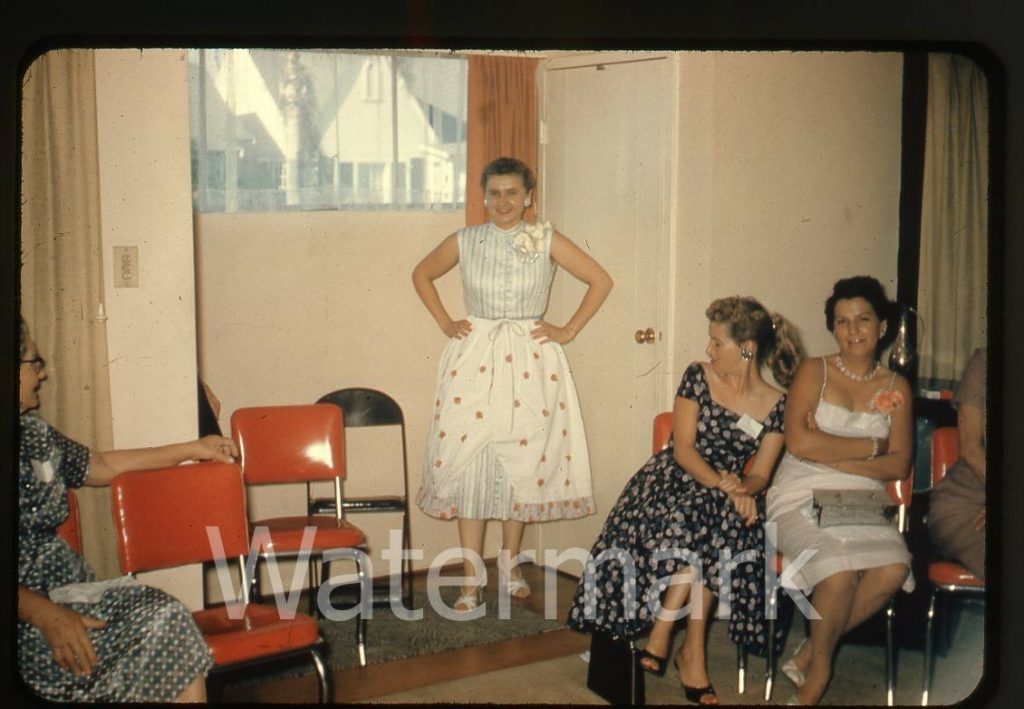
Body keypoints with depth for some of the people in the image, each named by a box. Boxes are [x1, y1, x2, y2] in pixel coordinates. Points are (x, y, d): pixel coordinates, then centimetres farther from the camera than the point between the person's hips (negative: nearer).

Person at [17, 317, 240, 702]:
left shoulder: (32, 433, 13)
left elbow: (102, 466, 29)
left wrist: (191, 449, 32)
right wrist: (44, 614, -28)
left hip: (66, 587, 8)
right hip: (27, 611, -8)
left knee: (166, 619, -17)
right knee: (156, 628, -24)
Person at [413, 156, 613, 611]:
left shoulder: (547, 241, -1)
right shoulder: (464, 241, 2)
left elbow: (600, 281, 4)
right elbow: (422, 275, 18)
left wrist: (569, 330, 0)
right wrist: (444, 322, 8)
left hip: (531, 360, 0)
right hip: (474, 359, 0)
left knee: (522, 463, 5)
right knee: (469, 465, -3)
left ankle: (510, 567, 24)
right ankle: (471, 583, 4)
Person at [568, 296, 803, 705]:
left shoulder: (776, 405, 2)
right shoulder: (698, 377, 1)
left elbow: (759, 474, 0)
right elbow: (683, 449, -7)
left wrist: (742, 488, -24)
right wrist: (722, 484, -23)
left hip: (726, 500, 1)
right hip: (673, 483, -1)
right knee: (694, 521, -32)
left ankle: (661, 633, -22)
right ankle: (692, 652, -21)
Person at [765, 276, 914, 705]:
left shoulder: (896, 388, 12)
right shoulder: (814, 372, 4)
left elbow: (898, 465, 3)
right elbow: (798, 442, -10)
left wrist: (828, 453, -9)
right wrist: (870, 447, -4)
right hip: (803, 499, -3)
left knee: (894, 569, -27)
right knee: (840, 569, -31)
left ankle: (811, 653, -7)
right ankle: (819, 668, -4)